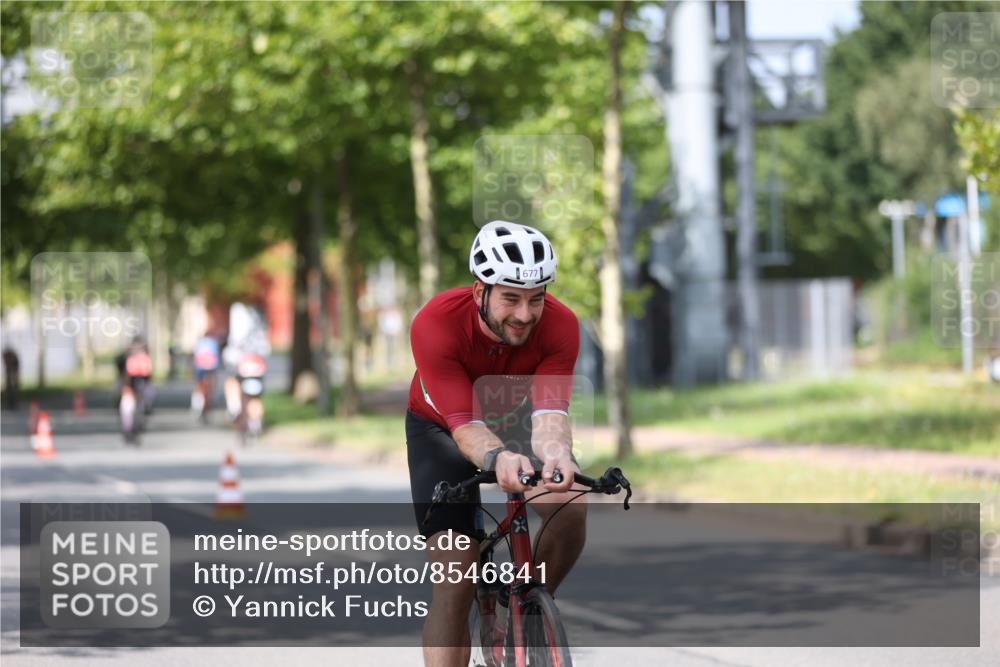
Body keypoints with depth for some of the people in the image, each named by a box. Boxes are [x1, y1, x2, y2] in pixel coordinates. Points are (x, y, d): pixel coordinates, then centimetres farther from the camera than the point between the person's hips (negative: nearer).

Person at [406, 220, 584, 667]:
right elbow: (464, 423, -42)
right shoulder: (435, 324, -36)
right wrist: (498, 457, -65)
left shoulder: (560, 326, -30)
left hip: (517, 424, 2)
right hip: (443, 430, -2)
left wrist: (556, 454, -65)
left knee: (570, 509, -27)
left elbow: (549, 410, -41)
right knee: (455, 584, -14)